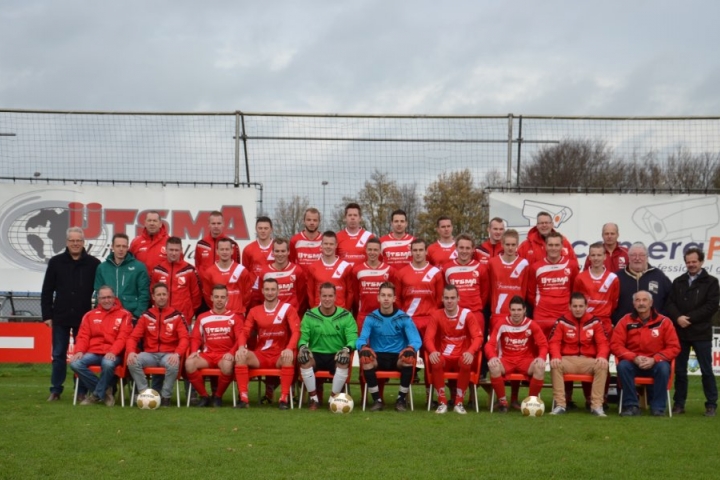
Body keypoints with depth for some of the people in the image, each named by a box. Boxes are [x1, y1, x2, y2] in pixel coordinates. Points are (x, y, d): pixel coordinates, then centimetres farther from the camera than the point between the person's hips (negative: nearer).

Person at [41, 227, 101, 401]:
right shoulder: (56, 262, 3)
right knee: (59, 354, 5)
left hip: (84, 318, -1)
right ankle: (56, 390, 12)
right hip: (60, 317, 1)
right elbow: (47, 291, 4)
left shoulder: (93, 264, -1)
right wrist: (47, 315, -1)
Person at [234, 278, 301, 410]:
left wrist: (290, 349, -31)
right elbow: (245, 332, 3)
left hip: (280, 355, -3)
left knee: (288, 358, -37)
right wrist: (241, 347, -20)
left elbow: (296, 331, -11)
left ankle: (284, 398, -31)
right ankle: (244, 397, -27)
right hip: (260, 355, 3)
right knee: (240, 356, -25)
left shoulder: (288, 309, -1)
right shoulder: (254, 311, 9)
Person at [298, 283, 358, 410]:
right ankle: (314, 398, -18)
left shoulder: (346, 316, 1)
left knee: (344, 360, -36)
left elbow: (352, 338, -5)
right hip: (316, 355, 1)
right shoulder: (309, 316, 4)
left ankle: (334, 398, -19)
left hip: (336, 356, -1)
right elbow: (303, 337, 1)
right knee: (303, 359, -33)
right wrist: (302, 346, -25)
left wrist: (347, 349, -29)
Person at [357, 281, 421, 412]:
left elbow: (416, 340, -7)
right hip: (377, 357, 0)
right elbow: (361, 339, -5)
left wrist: (411, 348, -32)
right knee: (365, 358, -33)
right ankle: (377, 399, -19)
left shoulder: (404, 318, -1)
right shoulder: (371, 318, 2)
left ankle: (402, 399, -15)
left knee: (409, 357, -34)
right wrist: (363, 347, -31)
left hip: (398, 358, 0)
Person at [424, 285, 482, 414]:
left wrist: (470, 352, -32)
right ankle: (442, 402, -19)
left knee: (466, 362, -36)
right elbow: (428, 337, -8)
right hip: (444, 358, 1)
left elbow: (478, 337, -10)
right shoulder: (437, 315, 0)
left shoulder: (467, 314, -3)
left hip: (461, 357, 0)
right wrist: (433, 351, -31)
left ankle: (459, 403, -19)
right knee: (436, 362, -34)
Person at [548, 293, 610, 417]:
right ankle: (560, 405, -27)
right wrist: (556, 357, -24)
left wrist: (602, 356, -22)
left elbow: (603, 343, 1)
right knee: (555, 365, -32)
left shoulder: (595, 322, 5)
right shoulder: (562, 321, 3)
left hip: (588, 361, 1)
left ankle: (597, 405, -26)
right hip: (567, 360, -1)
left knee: (603, 366, -29)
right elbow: (554, 342, -2)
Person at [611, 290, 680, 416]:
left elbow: (674, 347, -4)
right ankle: (631, 405, -20)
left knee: (663, 367, -33)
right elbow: (615, 345, -5)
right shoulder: (626, 321, -2)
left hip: (655, 363, -1)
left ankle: (658, 407, -18)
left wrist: (654, 359, -18)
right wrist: (634, 358, -19)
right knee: (623, 366, -31)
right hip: (633, 362, 1)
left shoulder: (664, 322, -4)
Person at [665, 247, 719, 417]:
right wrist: (678, 318, -15)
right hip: (680, 332, 4)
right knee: (679, 370, 7)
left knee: (706, 370, 1)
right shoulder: (678, 282, 13)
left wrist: (689, 318, -15)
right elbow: (670, 303, 5)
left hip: (701, 333, -4)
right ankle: (679, 403, 14)